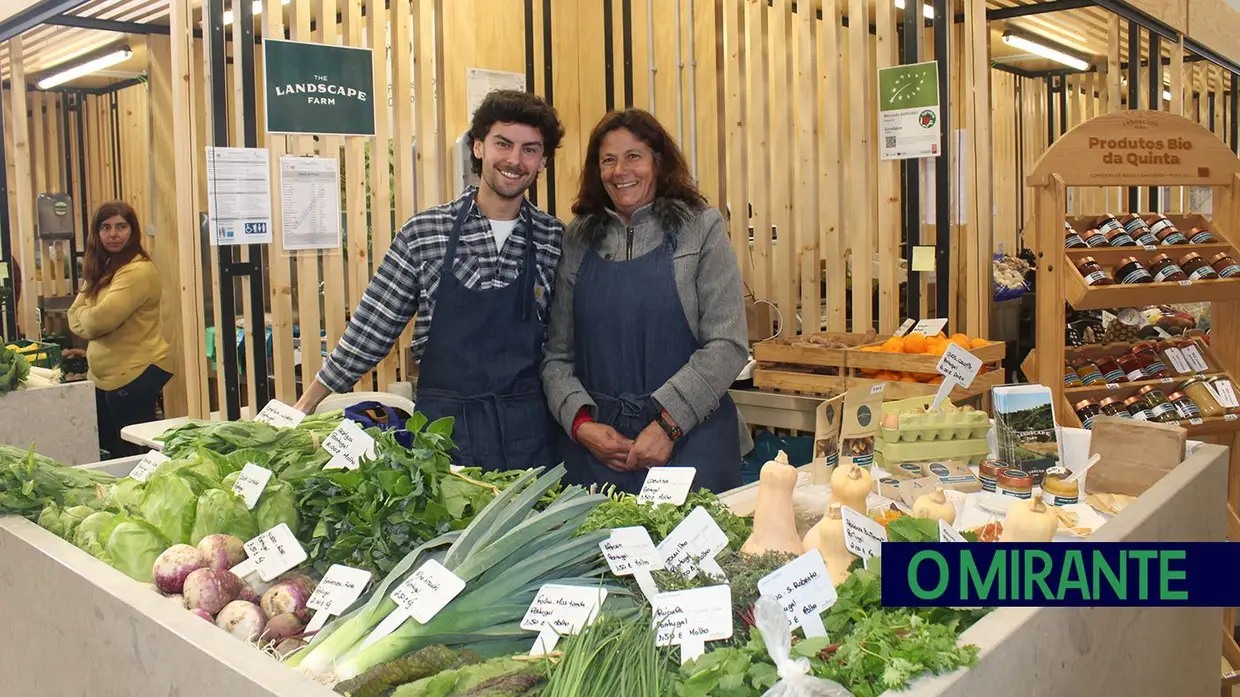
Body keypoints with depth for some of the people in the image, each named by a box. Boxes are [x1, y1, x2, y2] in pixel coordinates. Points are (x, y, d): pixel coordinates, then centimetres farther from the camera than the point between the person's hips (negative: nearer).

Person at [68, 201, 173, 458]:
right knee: (106, 451, 16)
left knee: (132, 454, 1)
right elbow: (75, 315, 9)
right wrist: (92, 319, -11)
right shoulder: (100, 269, 13)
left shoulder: (139, 271, -17)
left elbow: (100, 320, -22)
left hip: (136, 374, -9)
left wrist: (85, 316, 0)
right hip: (103, 375, 9)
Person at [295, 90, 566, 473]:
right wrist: (303, 407, 3)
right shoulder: (423, 232, -3)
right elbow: (372, 327, 2)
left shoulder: (555, 240, 0)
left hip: (528, 427, 1)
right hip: (442, 422, 0)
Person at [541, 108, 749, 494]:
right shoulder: (577, 240, 8)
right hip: (593, 443, 2)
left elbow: (728, 345, -7)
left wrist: (668, 422, -14)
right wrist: (580, 422, -8)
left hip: (688, 441, -2)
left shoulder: (701, 228, 0)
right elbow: (557, 353, 7)